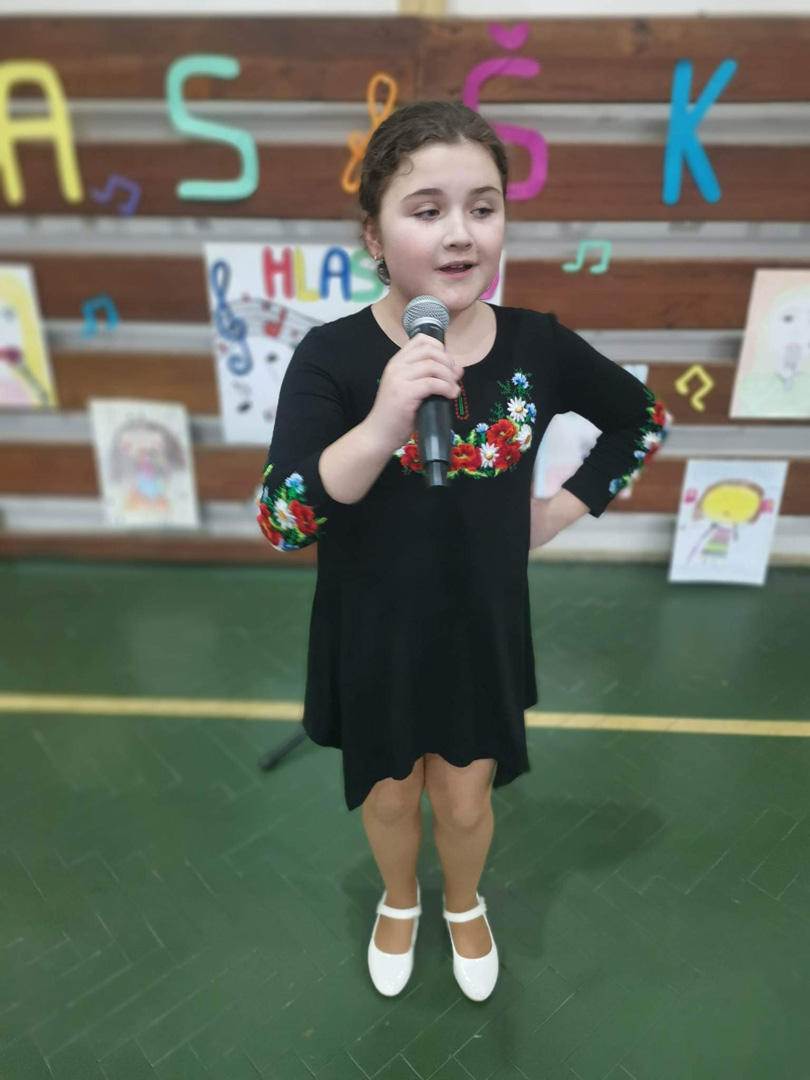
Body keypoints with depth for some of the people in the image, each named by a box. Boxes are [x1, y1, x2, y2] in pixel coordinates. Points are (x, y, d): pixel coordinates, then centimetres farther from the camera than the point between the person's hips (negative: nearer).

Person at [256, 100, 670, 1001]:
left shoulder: (538, 344, -12)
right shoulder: (331, 356, -19)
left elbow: (641, 420, 6)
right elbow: (281, 523, -28)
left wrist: (560, 511, -3)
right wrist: (380, 430, -42)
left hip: (484, 629, 2)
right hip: (373, 637, -1)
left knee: (465, 800, 21)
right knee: (388, 796, 23)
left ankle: (464, 906, 57)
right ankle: (399, 903, 58)